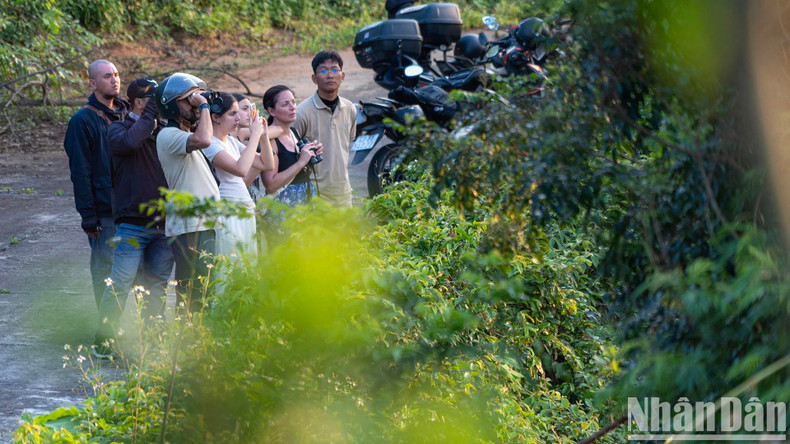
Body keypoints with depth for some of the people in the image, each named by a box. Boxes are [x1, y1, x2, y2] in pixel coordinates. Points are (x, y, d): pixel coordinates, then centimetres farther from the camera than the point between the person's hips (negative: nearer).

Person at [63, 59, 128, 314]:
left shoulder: (126, 114, 12)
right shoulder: (83, 120, -7)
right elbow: (80, 172, -9)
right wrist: (88, 215, -13)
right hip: (104, 212, -6)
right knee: (105, 269, -2)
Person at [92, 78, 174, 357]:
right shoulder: (120, 129, -1)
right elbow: (128, 142, -23)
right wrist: (149, 116, -14)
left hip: (163, 223, 6)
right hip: (133, 223, -6)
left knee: (158, 284, 8)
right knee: (120, 283, -8)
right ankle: (103, 342, -1)